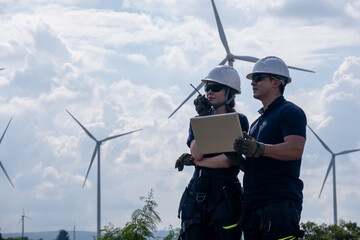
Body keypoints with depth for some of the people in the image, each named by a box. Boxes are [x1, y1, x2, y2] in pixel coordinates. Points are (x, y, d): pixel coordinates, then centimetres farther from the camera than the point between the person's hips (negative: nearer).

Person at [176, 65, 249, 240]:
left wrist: (192, 161, -3)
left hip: (226, 196, -3)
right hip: (198, 193, 3)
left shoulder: (239, 121, 3)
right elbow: (197, 152, -1)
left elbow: (231, 160, -9)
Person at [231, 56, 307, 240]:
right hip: (253, 204, 9)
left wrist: (259, 149, -31)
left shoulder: (290, 112, -1)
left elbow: (295, 149, -18)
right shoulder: (258, 121, 28)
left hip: (280, 202, -9)